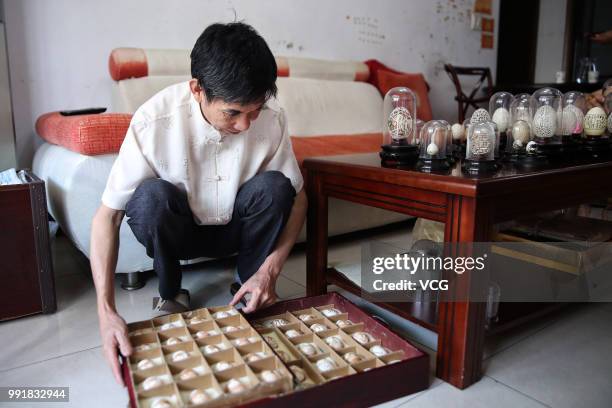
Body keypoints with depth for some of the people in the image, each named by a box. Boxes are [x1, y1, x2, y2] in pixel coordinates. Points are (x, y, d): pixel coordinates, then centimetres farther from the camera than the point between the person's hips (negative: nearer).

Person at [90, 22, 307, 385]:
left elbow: (296, 196, -11)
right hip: (177, 230, -1)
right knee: (150, 195, -33)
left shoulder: (272, 118, -22)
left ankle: (249, 282, -4)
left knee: (273, 186, -28)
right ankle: (170, 294, -5)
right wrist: (107, 311, -33)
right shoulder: (154, 121, -28)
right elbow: (107, 215, -23)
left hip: (237, 228, 1)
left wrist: (269, 271, -25)